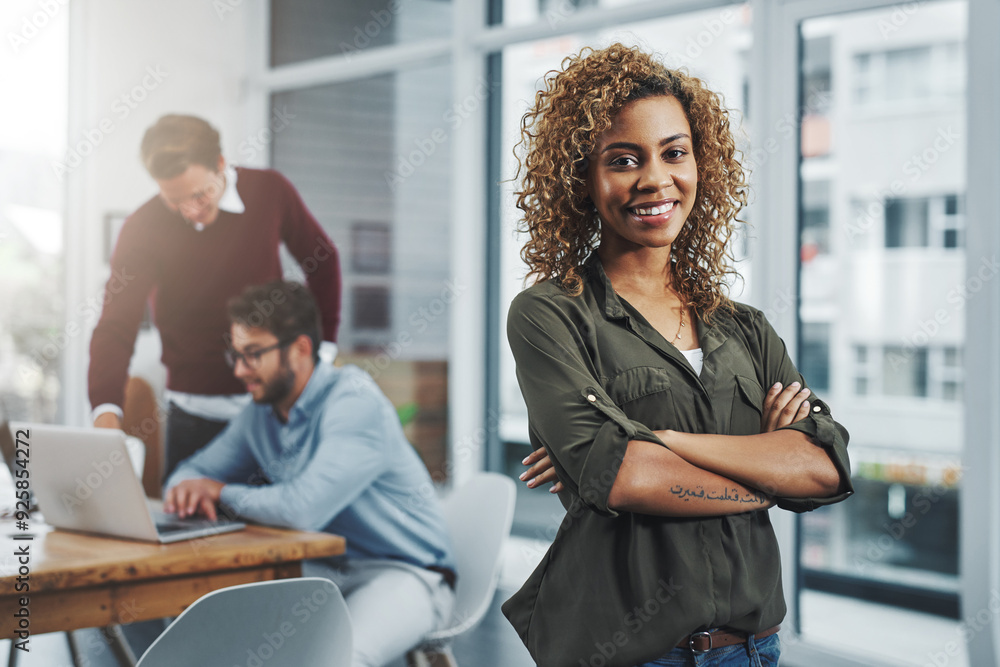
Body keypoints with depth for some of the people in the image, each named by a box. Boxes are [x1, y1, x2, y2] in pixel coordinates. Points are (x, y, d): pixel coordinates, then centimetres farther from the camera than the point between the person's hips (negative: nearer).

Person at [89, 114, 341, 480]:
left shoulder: (269, 191, -6)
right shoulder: (143, 230, -12)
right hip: (199, 414, -1)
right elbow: (116, 327, -18)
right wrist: (106, 411, -34)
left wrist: (322, 348, 4)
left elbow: (321, 261, 9)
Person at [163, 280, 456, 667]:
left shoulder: (354, 402, -20)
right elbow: (197, 471, 18)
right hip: (323, 568, 7)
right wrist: (188, 487, -8)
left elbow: (305, 509, -31)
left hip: (404, 572, -7)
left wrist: (224, 493, -13)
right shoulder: (260, 415, 6)